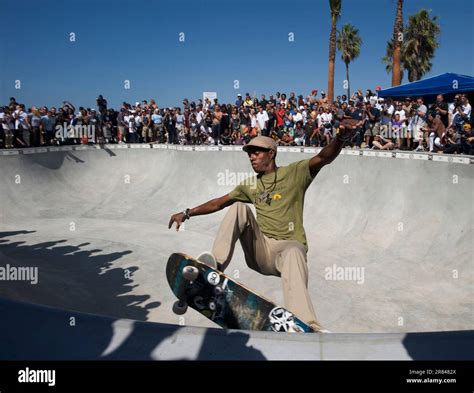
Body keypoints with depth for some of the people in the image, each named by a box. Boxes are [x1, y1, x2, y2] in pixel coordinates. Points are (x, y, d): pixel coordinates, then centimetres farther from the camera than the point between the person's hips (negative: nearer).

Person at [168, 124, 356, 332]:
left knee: (293, 253, -39)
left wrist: (340, 138, -32)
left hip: (288, 246, -4)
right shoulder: (251, 185, 19)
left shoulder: (294, 173, 4)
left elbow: (324, 158, -12)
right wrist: (187, 213, 16)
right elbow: (218, 203, 22)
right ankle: (216, 265, -24)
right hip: (260, 251, 4)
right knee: (239, 207, -12)